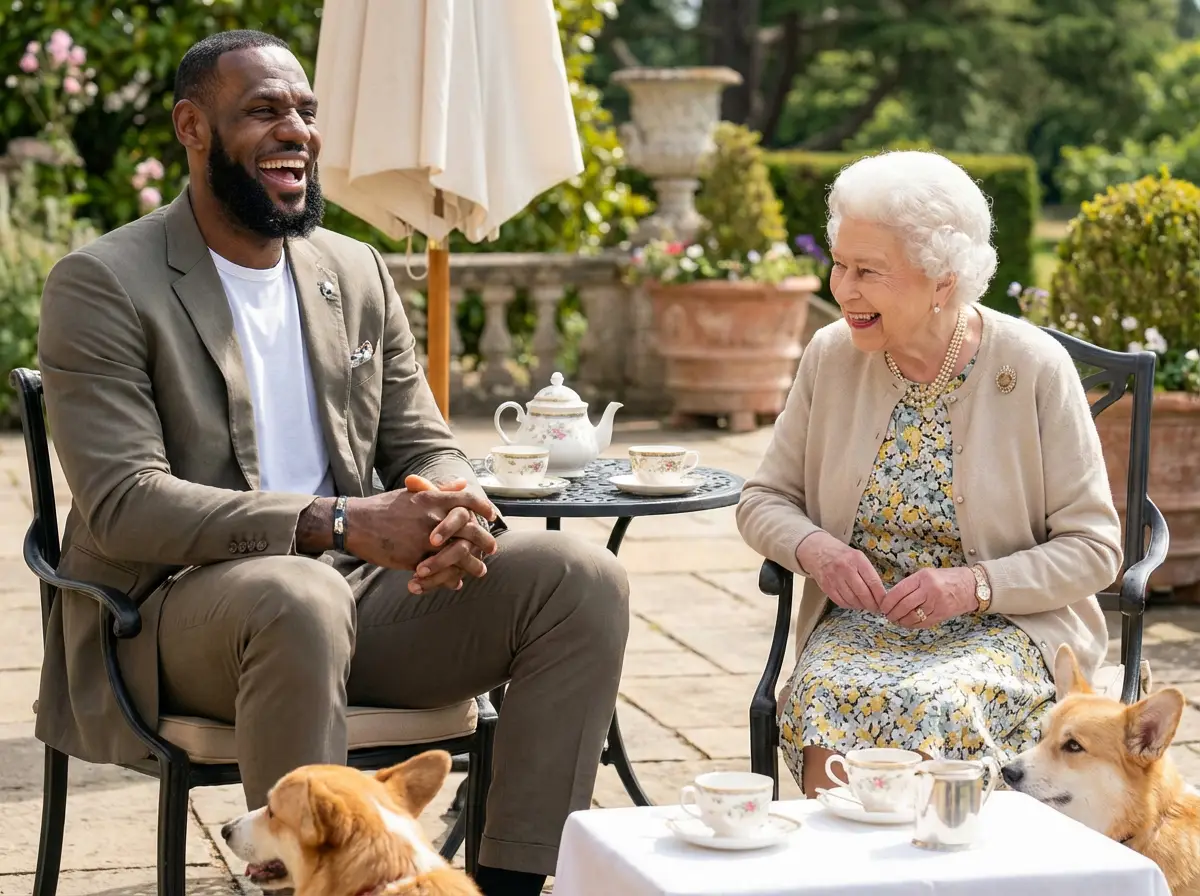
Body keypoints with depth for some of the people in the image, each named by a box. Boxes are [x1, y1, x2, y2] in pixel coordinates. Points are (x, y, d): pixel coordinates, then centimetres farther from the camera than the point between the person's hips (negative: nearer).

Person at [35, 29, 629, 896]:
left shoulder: (358, 272, 14)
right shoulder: (102, 286, -6)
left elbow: (424, 447, 14)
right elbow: (124, 503, -16)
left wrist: (458, 510, -13)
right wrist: (337, 523, -26)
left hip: (359, 593, 6)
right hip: (174, 608, -6)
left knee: (584, 578, -13)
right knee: (298, 597, -39)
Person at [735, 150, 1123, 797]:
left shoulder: (1035, 368, -8)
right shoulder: (830, 356, 1)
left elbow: (1094, 547, -4)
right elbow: (763, 501, 11)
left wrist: (974, 586, -19)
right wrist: (814, 549, -11)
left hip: (1007, 625, -2)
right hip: (860, 619, 3)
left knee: (930, 708, -33)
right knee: (821, 698, -30)